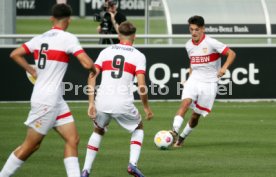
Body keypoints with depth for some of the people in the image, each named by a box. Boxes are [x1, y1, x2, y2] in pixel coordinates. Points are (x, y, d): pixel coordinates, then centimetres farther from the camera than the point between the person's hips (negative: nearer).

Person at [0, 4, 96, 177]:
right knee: (30, 146, 2)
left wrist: (33, 71, 18)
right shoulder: (68, 38, -13)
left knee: (73, 139, 5)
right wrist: (94, 69, 2)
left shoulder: (40, 38, 8)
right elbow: (87, 63, -20)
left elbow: (15, 54, 10)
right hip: (47, 100, -8)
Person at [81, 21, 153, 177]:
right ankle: (133, 163, 7)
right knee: (138, 128, 26)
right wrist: (147, 107, 9)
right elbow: (141, 86, -5)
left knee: (98, 131, 28)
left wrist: (91, 103, 2)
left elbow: (92, 77, 2)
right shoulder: (138, 56, 4)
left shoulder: (106, 51, 12)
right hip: (124, 104, -2)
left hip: (102, 102, 2)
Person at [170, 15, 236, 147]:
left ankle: (182, 137, 20)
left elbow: (231, 54, -13)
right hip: (194, 80, 3)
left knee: (196, 115, 1)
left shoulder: (211, 43, -12)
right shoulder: (189, 45, 7)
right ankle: (175, 132, -35)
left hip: (209, 83, -3)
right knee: (185, 103, -24)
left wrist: (224, 68, -28)